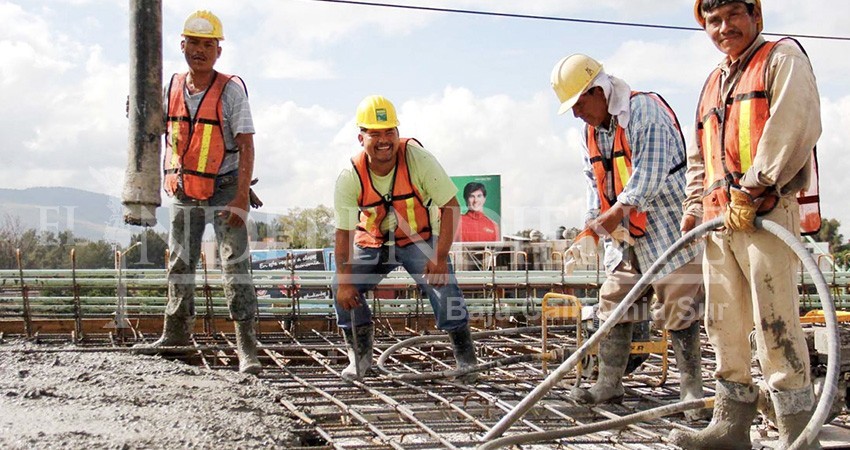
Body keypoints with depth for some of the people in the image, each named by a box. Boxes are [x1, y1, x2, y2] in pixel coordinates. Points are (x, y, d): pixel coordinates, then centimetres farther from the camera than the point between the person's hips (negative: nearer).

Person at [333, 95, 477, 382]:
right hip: (372, 242, 2)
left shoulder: (418, 159, -24)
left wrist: (440, 257, -26)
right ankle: (360, 356, 7)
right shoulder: (350, 178, -20)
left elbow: (450, 206, -19)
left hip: (419, 239, -2)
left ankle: (466, 360, -5)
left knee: (442, 284, -23)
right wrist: (345, 280, -22)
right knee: (343, 289, -13)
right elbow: (344, 232, -14)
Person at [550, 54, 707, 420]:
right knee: (614, 304, 8)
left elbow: (644, 186, -26)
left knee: (677, 310, -4)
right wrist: (598, 224, -7)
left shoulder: (646, 112, -19)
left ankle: (693, 390, 5)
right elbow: (595, 184, 12)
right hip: (625, 236, 8)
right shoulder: (591, 130, 8)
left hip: (666, 228, -8)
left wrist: (593, 231, -28)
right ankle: (609, 384, 16)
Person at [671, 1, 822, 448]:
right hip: (719, 220, 8)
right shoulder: (712, 84, 26)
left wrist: (753, 187, -17)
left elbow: (797, 125, -12)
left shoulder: (782, 58, 4)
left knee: (774, 321, -11)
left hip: (767, 211, -8)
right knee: (724, 325, 8)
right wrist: (695, 205, 15)